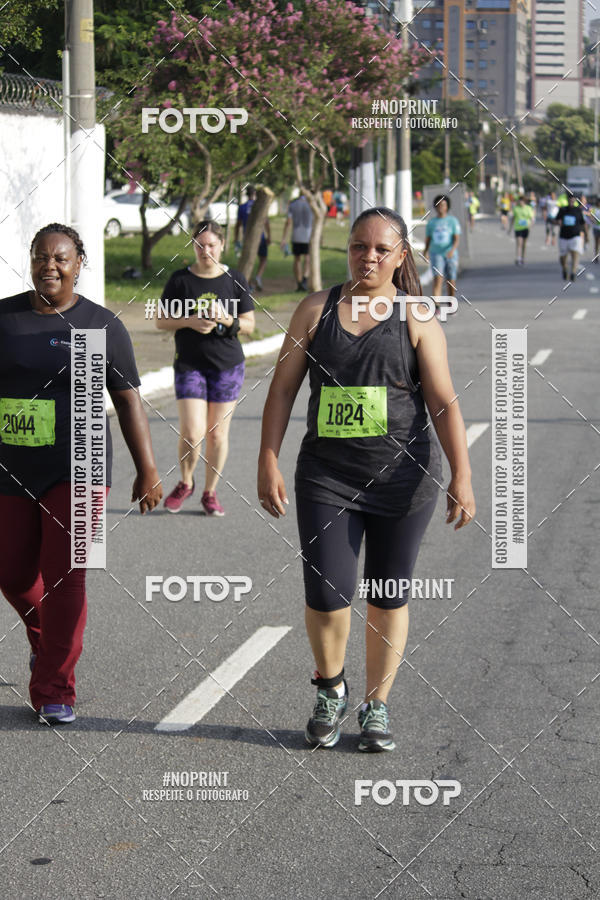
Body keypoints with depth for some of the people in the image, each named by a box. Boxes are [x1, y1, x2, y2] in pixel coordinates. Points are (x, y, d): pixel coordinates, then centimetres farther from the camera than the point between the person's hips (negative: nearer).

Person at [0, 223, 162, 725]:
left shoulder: (101, 325, -2)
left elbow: (129, 400, -1)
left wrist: (147, 471, -5)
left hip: (75, 467, -3)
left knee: (65, 576, -8)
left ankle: (54, 692, 1)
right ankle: (45, 635, 41)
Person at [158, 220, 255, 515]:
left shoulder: (235, 280, 3)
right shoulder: (180, 280, 0)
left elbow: (249, 325, 5)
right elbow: (162, 321, 4)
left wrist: (227, 320, -15)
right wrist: (189, 322, -14)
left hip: (227, 365, 1)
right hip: (189, 365, -1)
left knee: (217, 433, 4)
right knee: (192, 433, -9)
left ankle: (210, 493, 19)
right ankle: (185, 483, 18)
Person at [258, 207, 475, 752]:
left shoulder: (417, 321, 0)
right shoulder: (316, 310, 5)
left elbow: (445, 402, -4)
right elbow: (283, 387, 6)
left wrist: (462, 477, -13)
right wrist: (268, 463, -1)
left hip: (403, 476, 0)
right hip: (327, 476, 1)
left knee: (389, 597, 7)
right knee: (326, 595, -7)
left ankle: (376, 707, 23)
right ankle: (331, 691, 20)